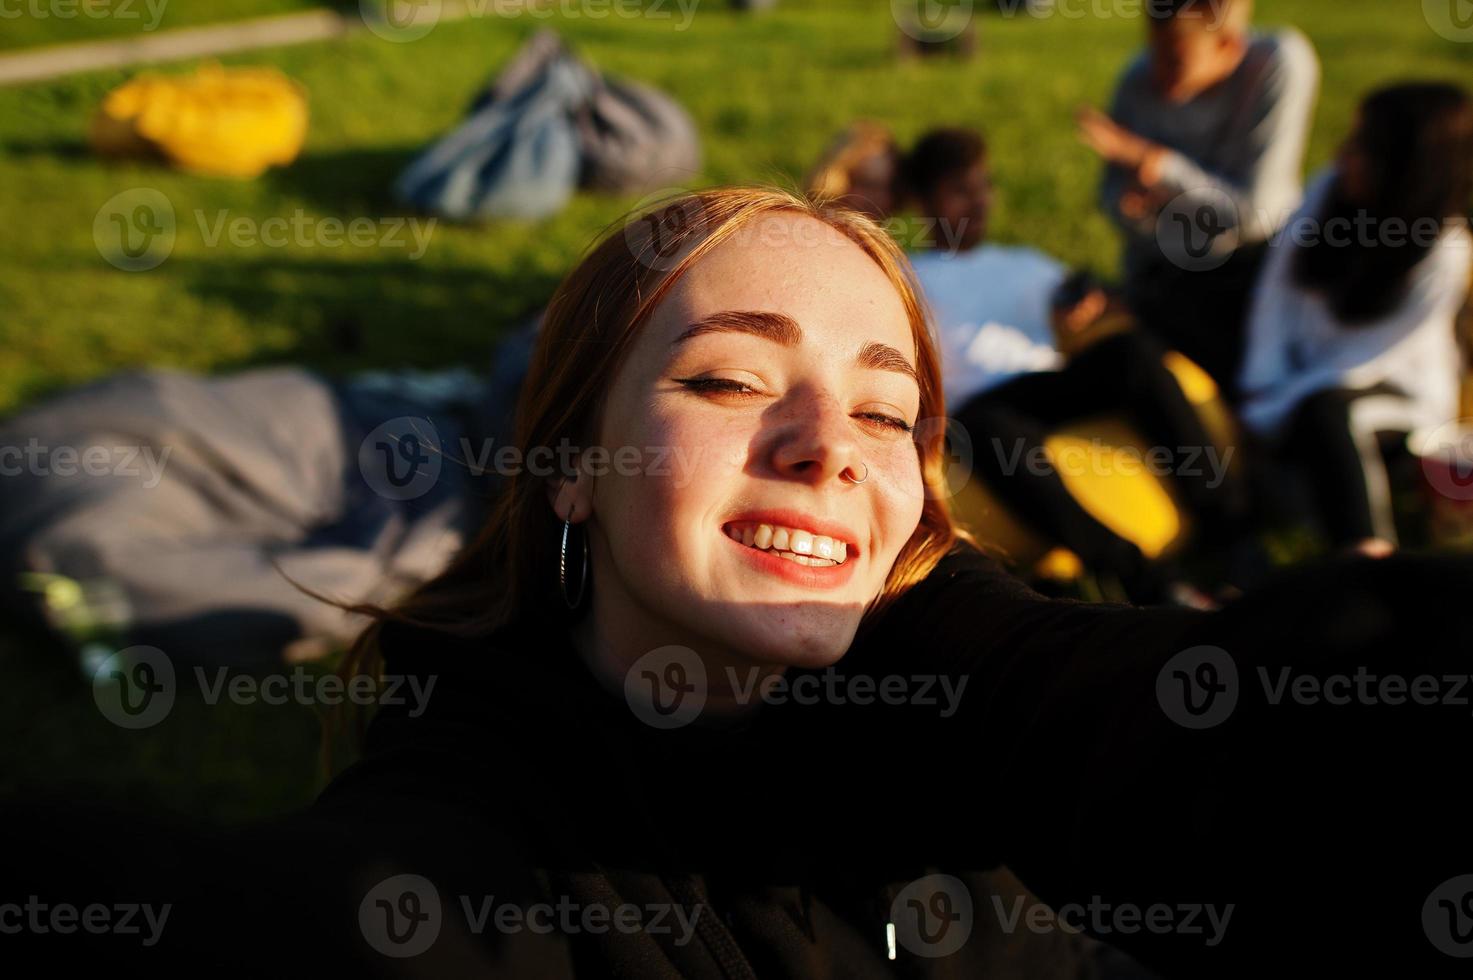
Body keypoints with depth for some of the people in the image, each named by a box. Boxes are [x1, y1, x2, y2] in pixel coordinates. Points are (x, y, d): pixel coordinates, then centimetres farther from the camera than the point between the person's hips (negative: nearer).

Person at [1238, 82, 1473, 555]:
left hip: (1395, 386, -7)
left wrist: (1285, 400, -21)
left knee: (1325, 412, -34)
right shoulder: (1332, 188, -9)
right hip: (1306, 364, 7)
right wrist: (1268, 383, -13)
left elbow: (1372, 354, -19)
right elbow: (1279, 285, -4)